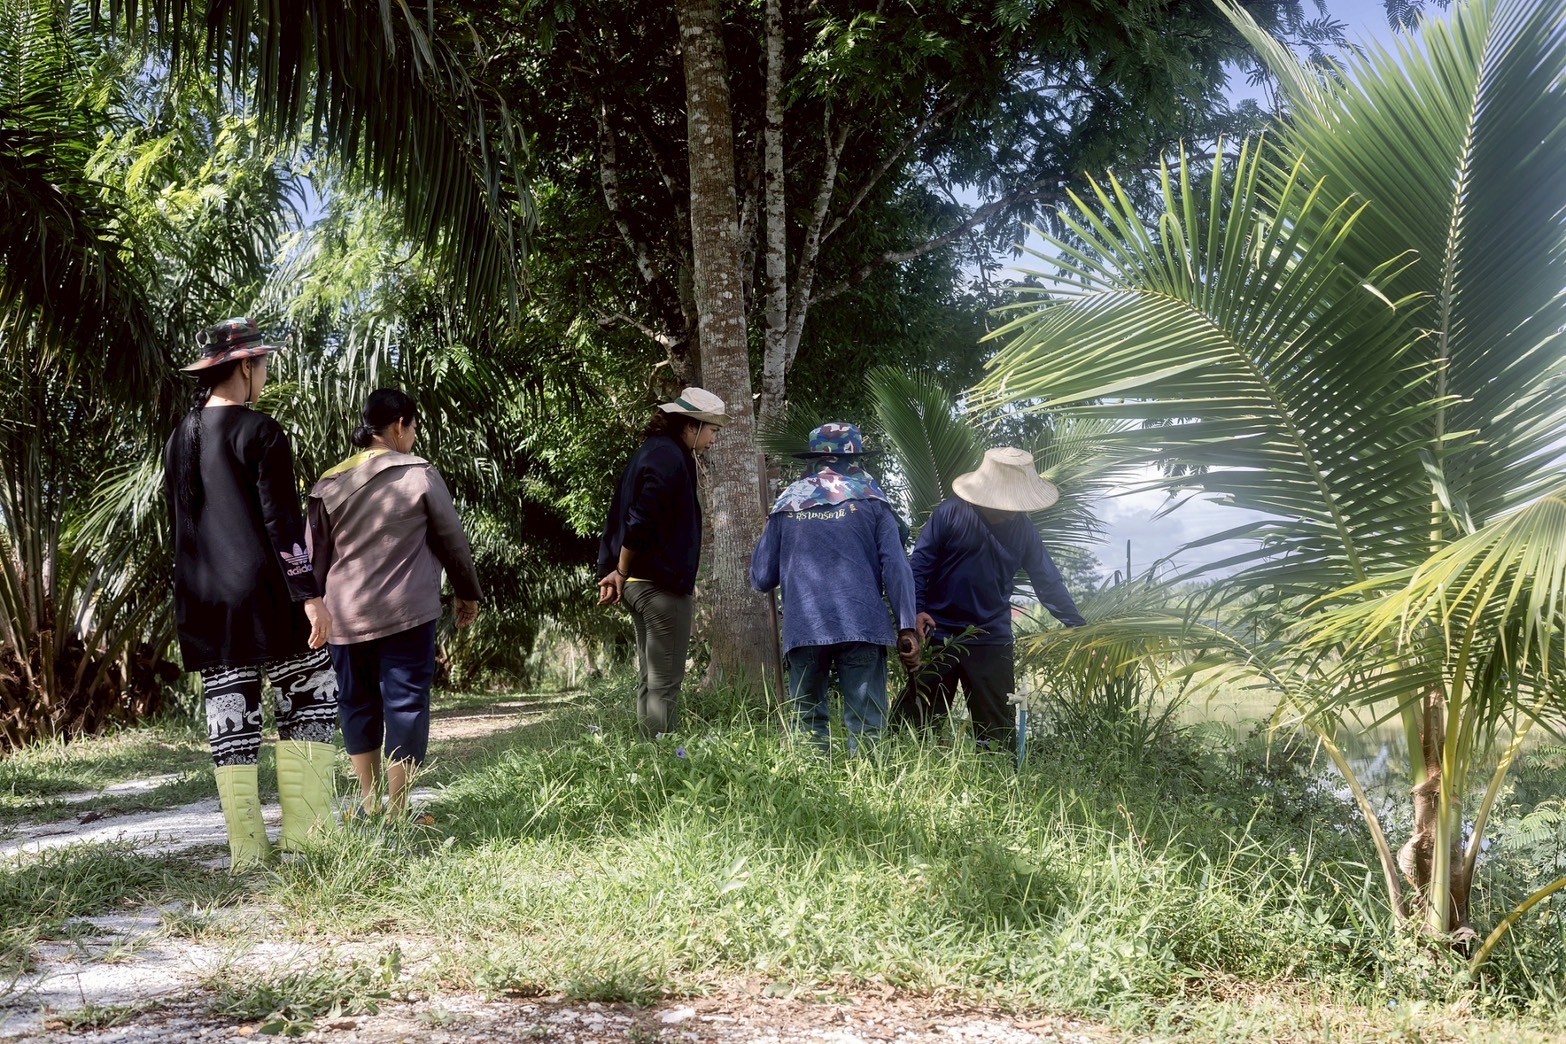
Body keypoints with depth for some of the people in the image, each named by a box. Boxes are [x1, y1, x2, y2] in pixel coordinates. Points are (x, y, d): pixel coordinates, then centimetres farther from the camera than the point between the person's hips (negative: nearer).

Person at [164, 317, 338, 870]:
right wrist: (308, 593, -14)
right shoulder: (260, 432, -8)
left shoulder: (180, 439, 13)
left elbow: (180, 522, 17)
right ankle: (306, 835, -2)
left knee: (230, 719, 5)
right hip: (268, 594, -6)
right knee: (308, 702, 4)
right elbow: (282, 521, -14)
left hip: (203, 601, 6)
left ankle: (247, 850, 6)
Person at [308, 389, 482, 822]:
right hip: (407, 613, -4)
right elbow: (452, 539, 2)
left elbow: (315, 556, 9)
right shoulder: (419, 474, -4)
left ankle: (369, 804, 20)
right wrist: (466, 592, 15)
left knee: (358, 703, 14)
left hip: (346, 616, 4)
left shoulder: (328, 484, 5)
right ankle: (398, 812, 0)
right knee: (405, 702, 0)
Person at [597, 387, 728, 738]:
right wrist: (621, 573, -10)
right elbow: (641, 522, -22)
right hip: (663, 585, -10)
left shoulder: (653, 451, 16)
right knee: (665, 683, -8)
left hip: (641, 583, 10)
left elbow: (628, 517, 16)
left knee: (649, 680, 12)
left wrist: (616, 571, 12)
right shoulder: (670, 458, -15)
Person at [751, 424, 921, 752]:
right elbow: (896, 567, -2)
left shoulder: (788, 503, 13)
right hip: (861, 626, -1)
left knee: (809, 722, 10)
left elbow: (761, 578, 13)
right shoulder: (871, 499, 9)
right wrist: (907, 628, -3)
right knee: (866, 725, -1)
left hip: (803, 628, 2)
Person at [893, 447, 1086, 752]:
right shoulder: (951, 512, -10)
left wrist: (1078, 625, 0)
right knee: (916, 716, 8)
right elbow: (920, 562, -10)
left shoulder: (1023, 528, 1)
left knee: (997, 723, 8)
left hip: (992, 640, 3)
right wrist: (917, 609, -20)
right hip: (939, 634, -3)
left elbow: (1047, 580, 4)